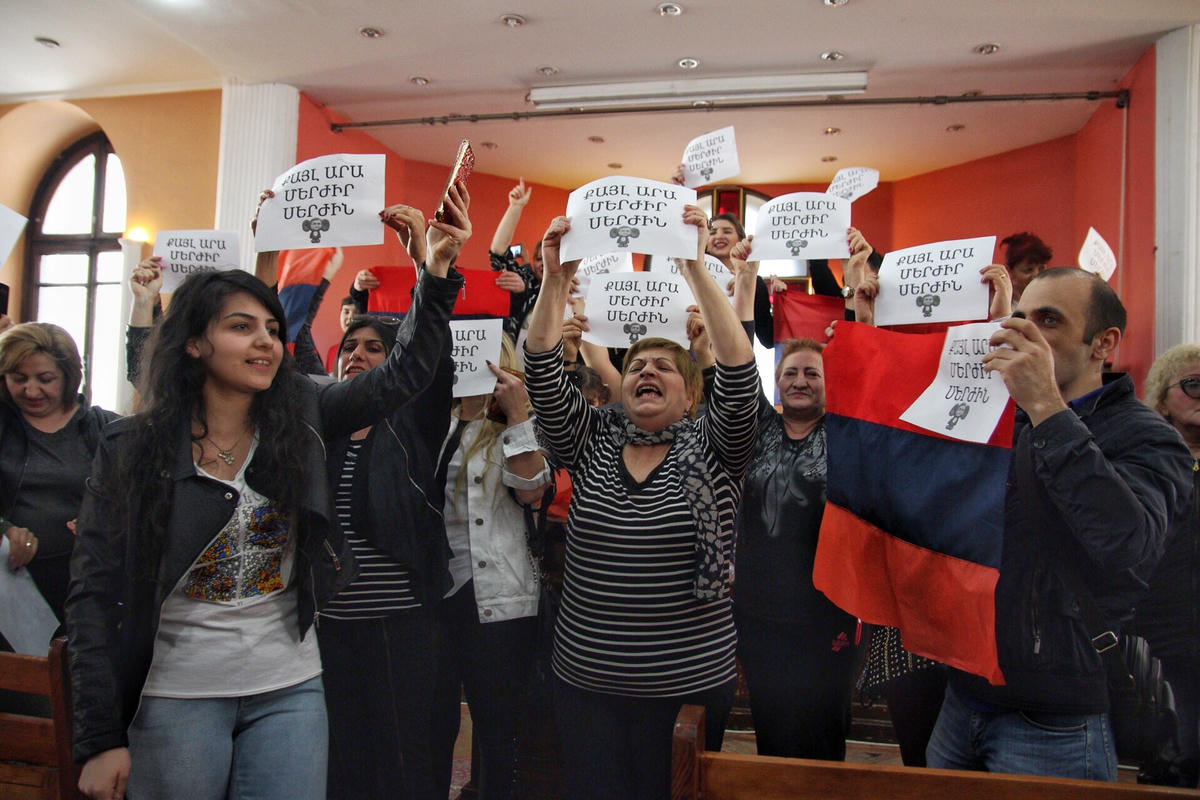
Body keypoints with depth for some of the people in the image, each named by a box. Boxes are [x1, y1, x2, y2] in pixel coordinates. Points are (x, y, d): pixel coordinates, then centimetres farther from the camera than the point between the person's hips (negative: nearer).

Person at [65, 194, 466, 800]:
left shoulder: (298, 420, -2)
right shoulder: (132, 448, -7)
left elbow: (405, 372, -8)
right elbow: (95, 596, -6)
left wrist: (438, 268, -20)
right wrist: (101, 740, -9)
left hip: (290, 691, 2)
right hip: (177, 698, -1)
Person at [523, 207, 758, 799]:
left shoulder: (711, 449, -2)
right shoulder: (591, 442, 4)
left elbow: (739, 368, -18)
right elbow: (542, 370, -7)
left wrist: (695, 266, -24)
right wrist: (555, 279, -19)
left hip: (689, 685, -2)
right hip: (585, 681, 2)